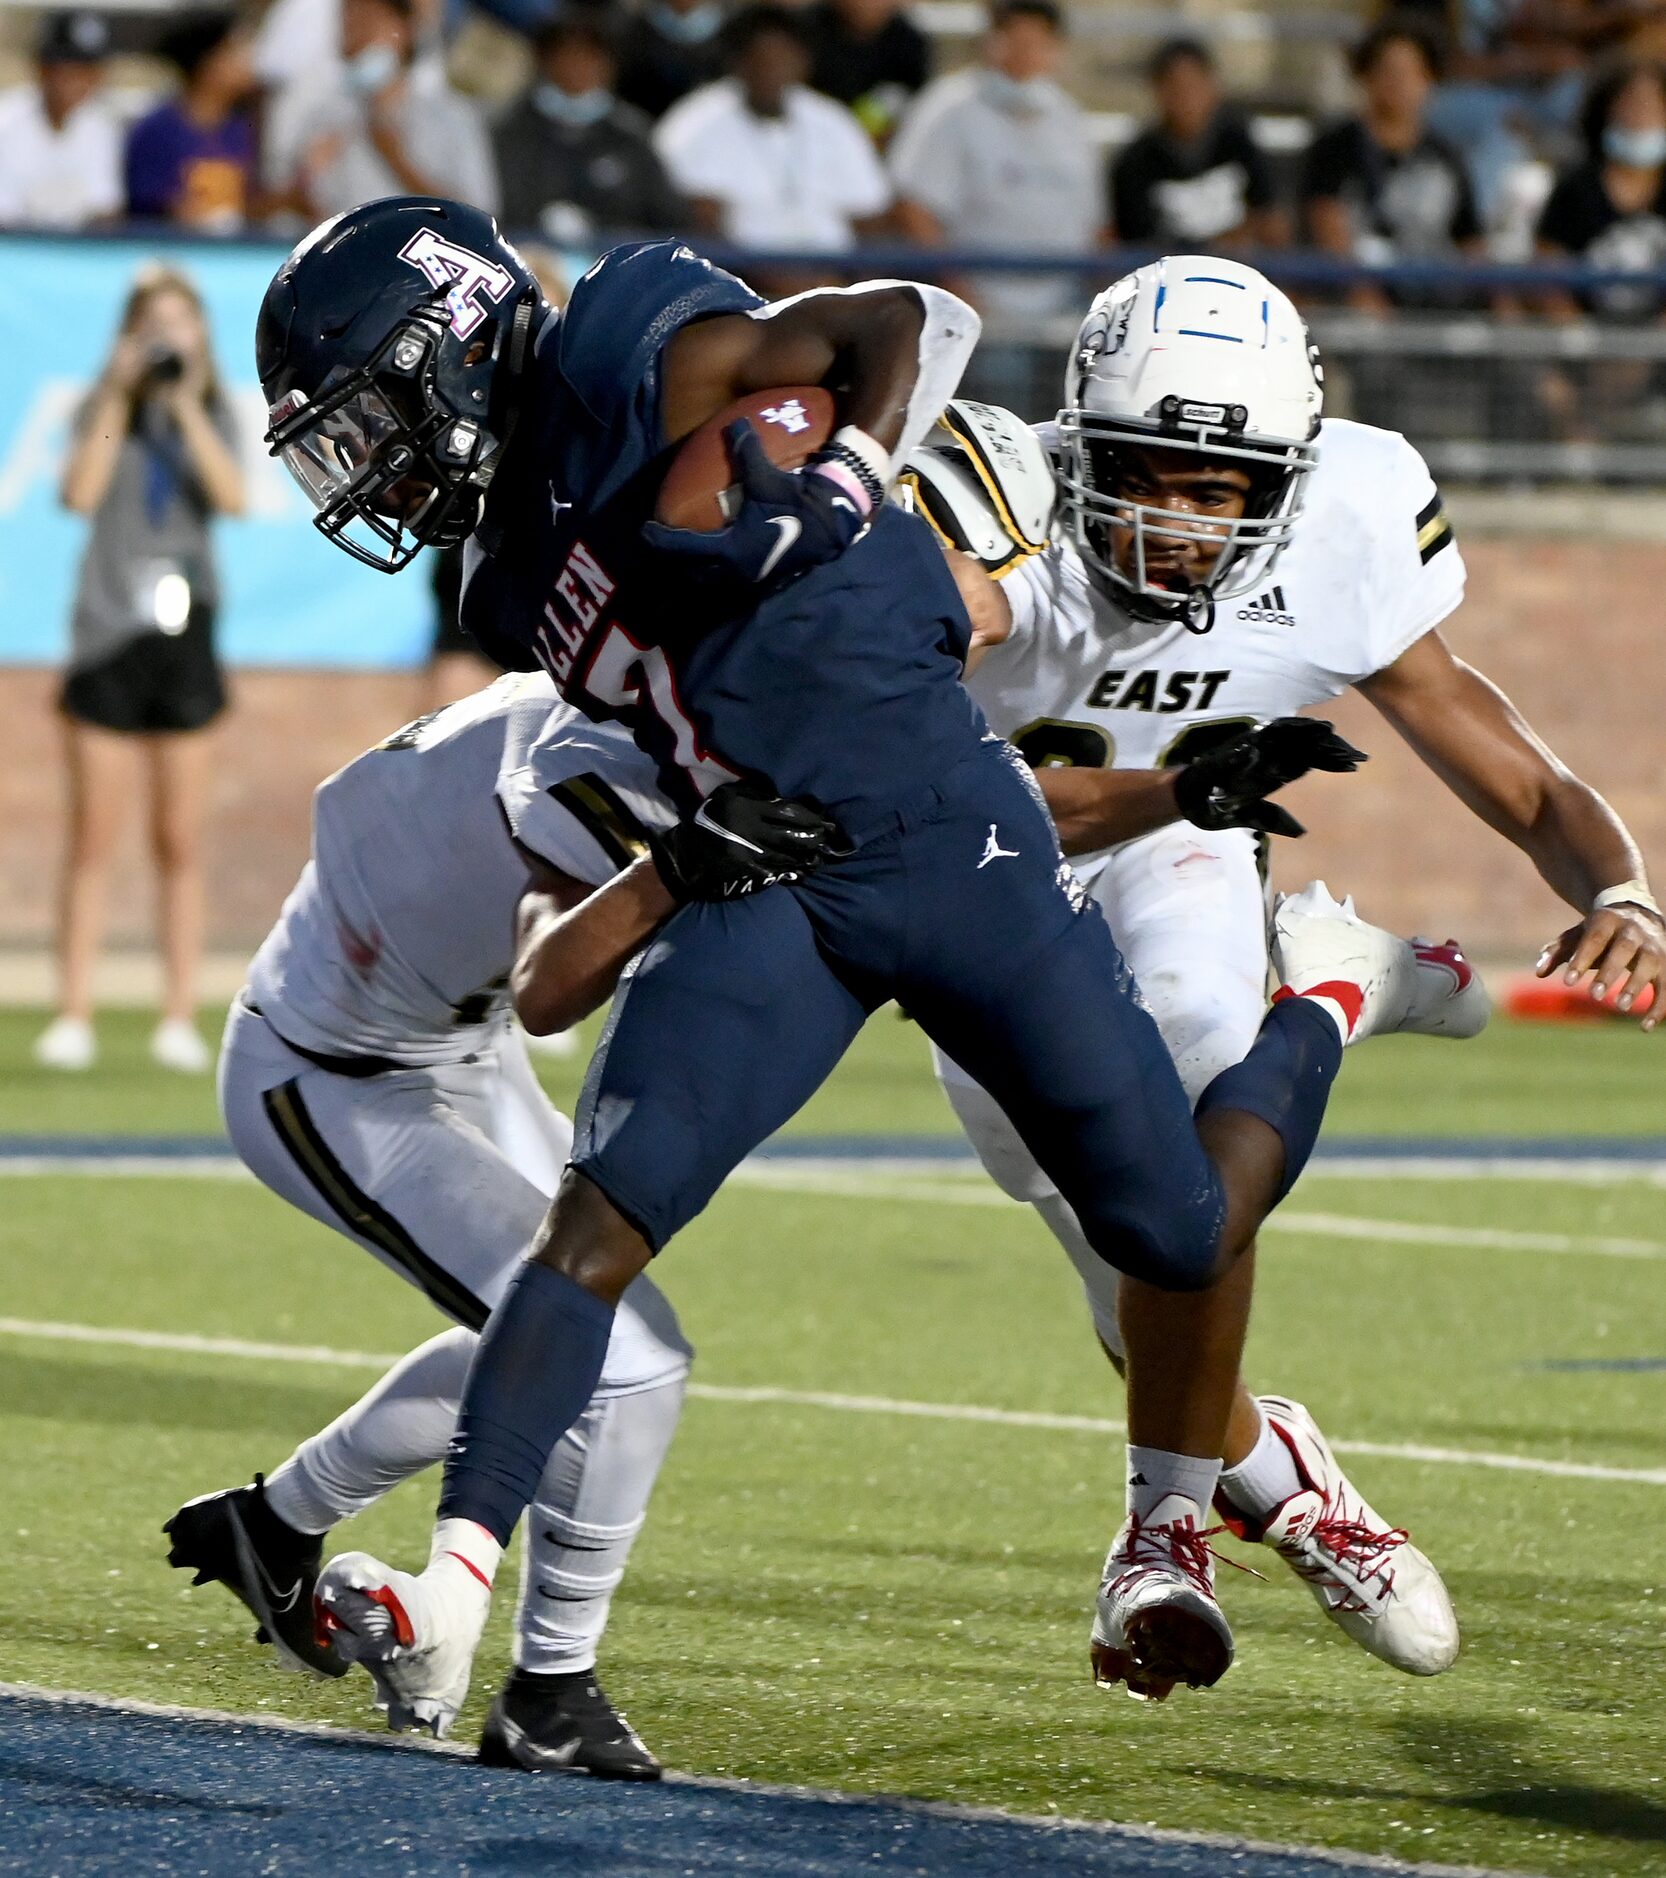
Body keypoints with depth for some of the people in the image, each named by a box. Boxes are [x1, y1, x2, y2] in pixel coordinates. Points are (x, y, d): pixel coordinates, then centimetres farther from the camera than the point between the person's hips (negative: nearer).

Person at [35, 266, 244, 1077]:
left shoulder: (213, 414, 8)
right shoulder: (106, 409, 4)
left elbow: (233, 497, -8)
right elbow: (81, 493, -12)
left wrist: (186, 406, -13)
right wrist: (120, 395, -12)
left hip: (185, 637, 1)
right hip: (109, 636, -1)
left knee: (180, 843, 3)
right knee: (93, 841, -2)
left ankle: (180, 1019, 6)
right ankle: (73, 1018, 0)